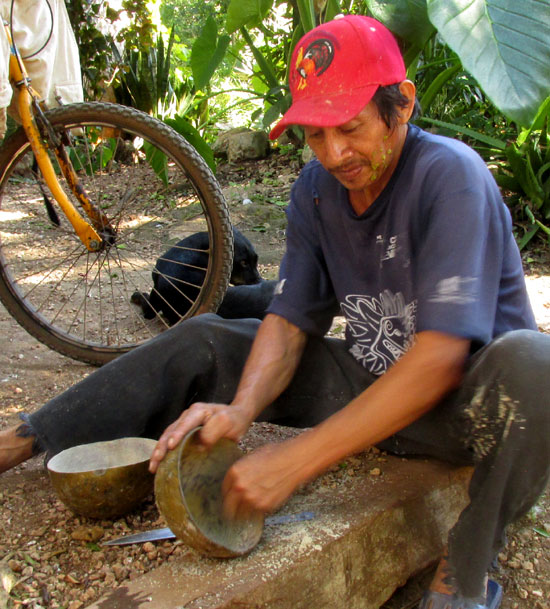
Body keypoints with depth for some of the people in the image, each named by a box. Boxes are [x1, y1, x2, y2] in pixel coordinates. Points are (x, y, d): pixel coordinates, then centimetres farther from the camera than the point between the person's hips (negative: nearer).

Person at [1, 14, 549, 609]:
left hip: (465, 396, -5)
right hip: (368, 378, 5)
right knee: (200, 342, -2)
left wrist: (295, 460, -34)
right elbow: (289, 320, -5)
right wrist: (241, 408, -26)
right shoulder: (316, 188, -3)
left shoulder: (450, 175, -23)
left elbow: (440, 356, -32)